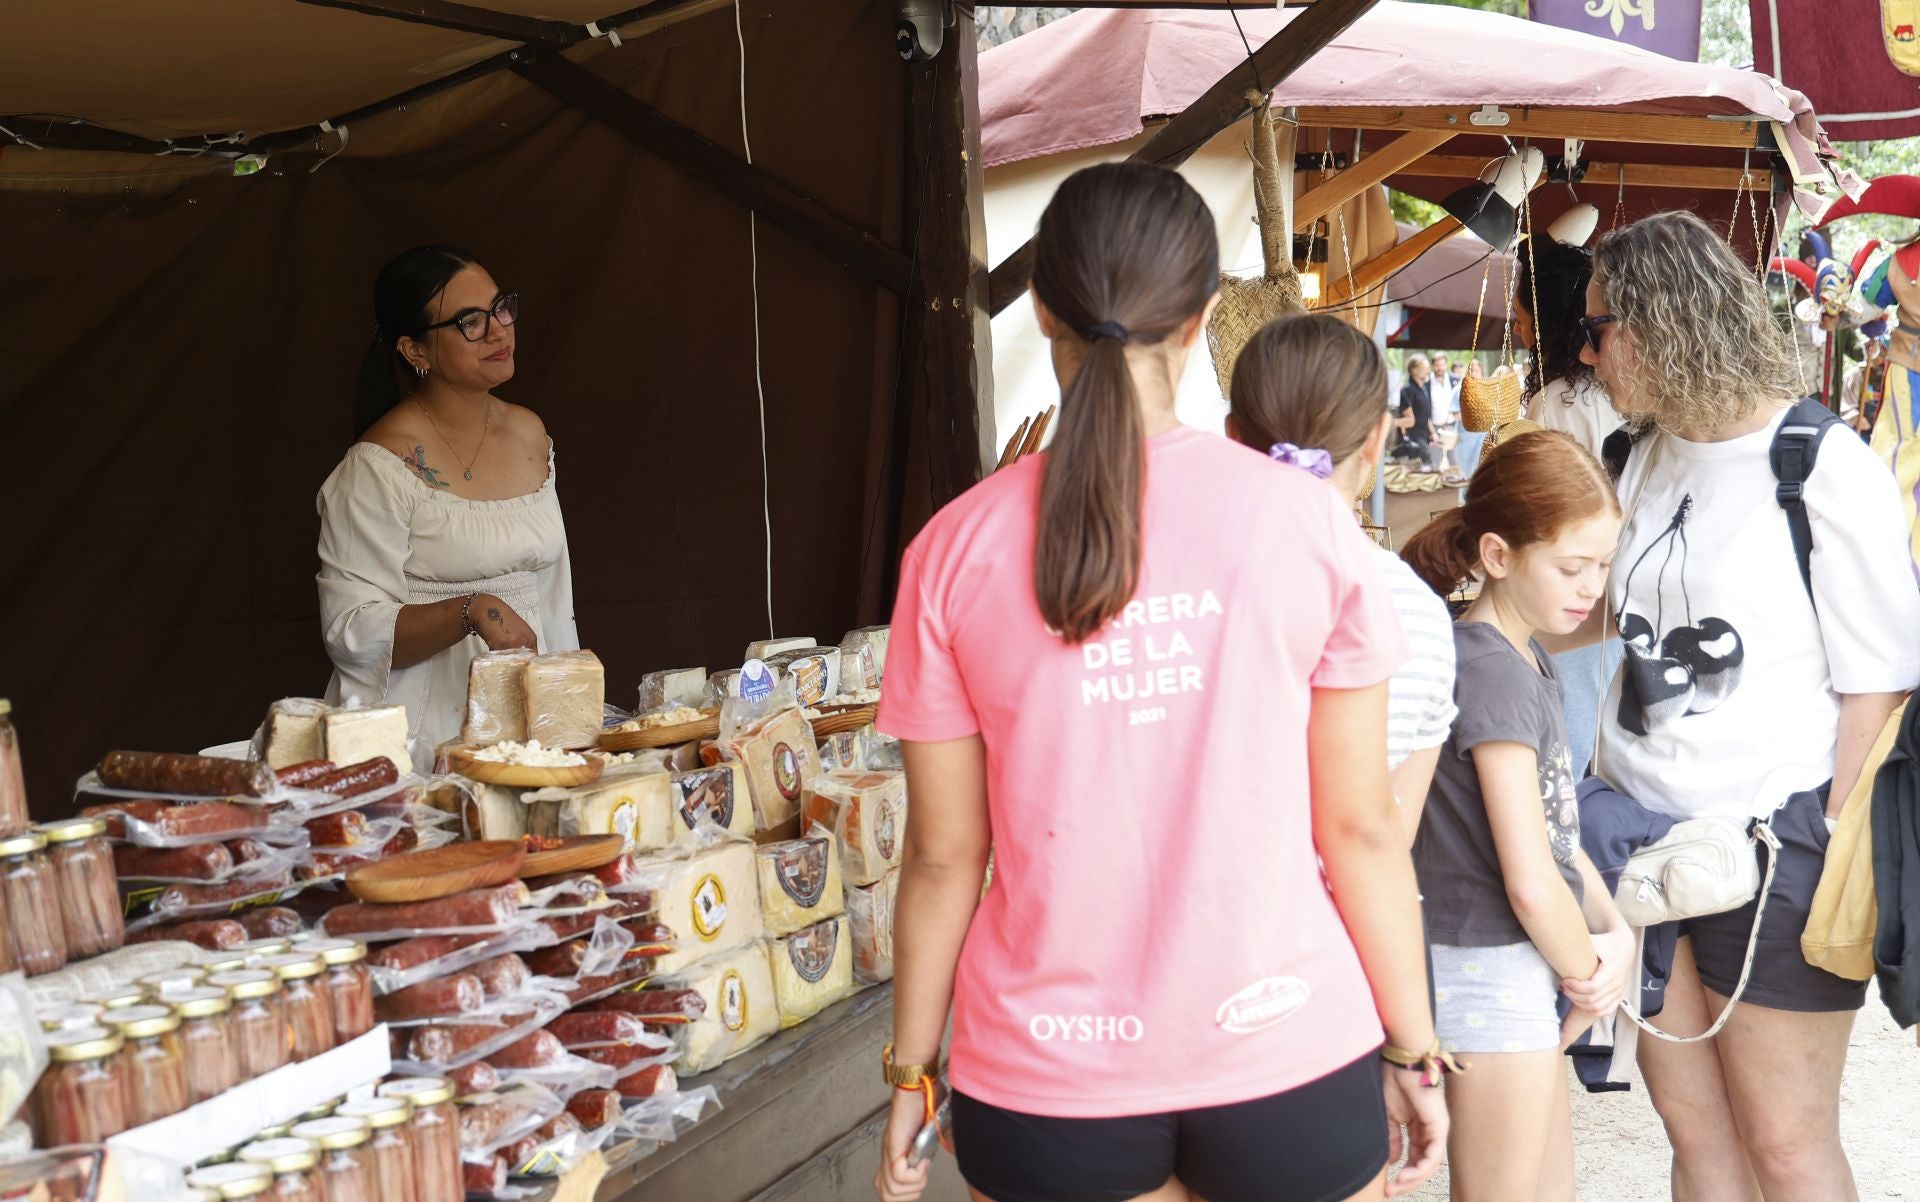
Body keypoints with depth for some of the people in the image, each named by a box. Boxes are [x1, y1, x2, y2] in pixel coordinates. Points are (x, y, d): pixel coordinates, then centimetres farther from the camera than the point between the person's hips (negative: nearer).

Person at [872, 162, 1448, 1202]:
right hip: (1285, 1051, 0)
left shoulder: (956, 550, -6)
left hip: (1051, 1073, 1)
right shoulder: (1302, 519, -7)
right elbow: (1361, 827, -4)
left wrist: (911, 1074, 9)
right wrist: (1411, 1049, 8)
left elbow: (945, 855, -2)